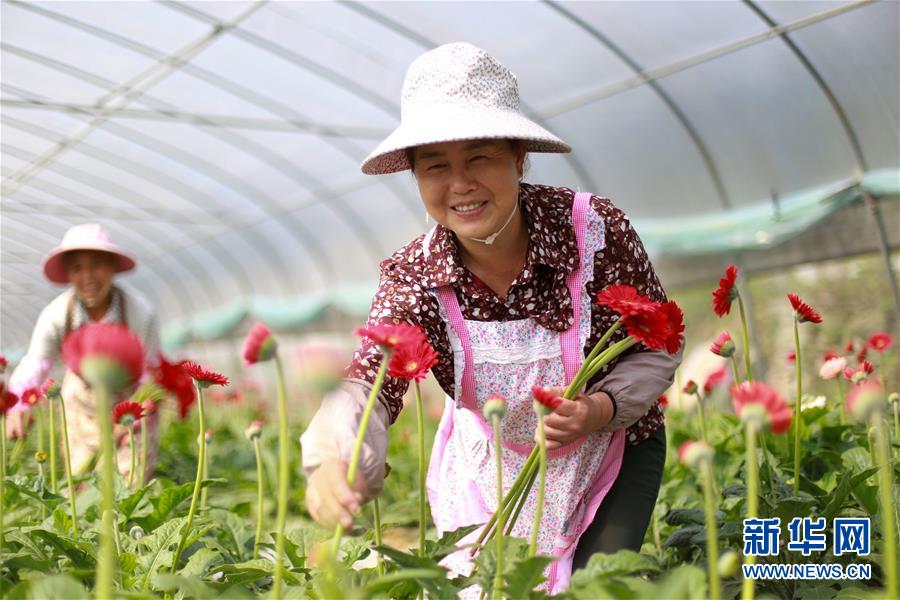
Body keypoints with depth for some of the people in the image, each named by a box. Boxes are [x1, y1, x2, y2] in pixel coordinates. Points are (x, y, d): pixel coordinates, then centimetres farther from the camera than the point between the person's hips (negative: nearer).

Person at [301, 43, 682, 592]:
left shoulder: (596, 230, -24)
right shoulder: (415, 277, -20)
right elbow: (370, 382, -35)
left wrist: (603, 407, -33)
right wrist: (334, 463, -58)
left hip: (613, 452, -1)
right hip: (491, 467, 2)